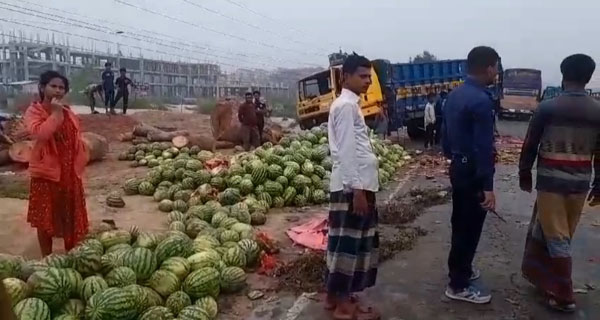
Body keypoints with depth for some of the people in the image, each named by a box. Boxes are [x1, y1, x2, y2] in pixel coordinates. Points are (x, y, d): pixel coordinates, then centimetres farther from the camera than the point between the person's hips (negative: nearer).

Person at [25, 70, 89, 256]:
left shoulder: (69, 112, 8)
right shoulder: (34, 111, -8)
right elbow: (40, 133, -27)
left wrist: (79, 164, 5)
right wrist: (55, 113, -21)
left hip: (70, 173, 5)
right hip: (46, 172, -5)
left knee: (71, 217, 13)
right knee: (45, 218, 6)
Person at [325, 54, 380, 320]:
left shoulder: (349, 104, 18)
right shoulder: (346, 105, -14)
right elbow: (346, 151, -20)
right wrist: (357, 189, -21)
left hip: (357, 183, 10)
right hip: (353, 185, -10)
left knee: (344, 241, 15)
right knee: (349, 242, -2)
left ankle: (335, 295, 27)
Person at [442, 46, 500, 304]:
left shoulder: (454, 95, 7)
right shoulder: (482, 101, -21)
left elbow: (445, 131, 15)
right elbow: (484, 146, -24)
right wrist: (488, 186, -22)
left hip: (458, 167, 9)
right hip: (472, 172, -9)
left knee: (460, 224, 21)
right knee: (469, 228, 2)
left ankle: (460, 269, 37)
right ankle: (458, 285, 13)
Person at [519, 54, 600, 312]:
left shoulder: (547, 107, -8)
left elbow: (530, 145, -4)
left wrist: (524, 175, 8)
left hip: (551, 179, -4)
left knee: (556, 236, 3)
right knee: (562, 234, 17)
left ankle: (564, 296, 9)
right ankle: (541, 276, 31)